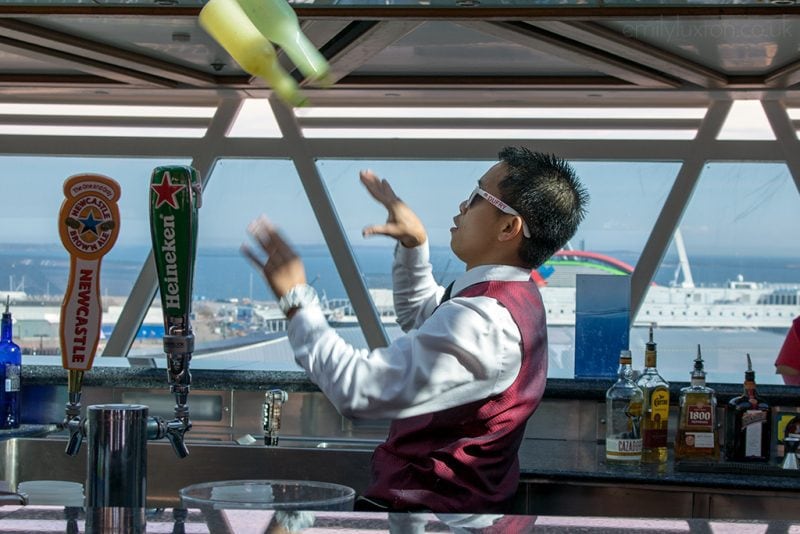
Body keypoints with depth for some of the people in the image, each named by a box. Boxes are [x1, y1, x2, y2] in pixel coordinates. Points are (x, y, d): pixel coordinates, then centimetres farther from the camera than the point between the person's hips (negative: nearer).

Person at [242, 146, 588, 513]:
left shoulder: (479, 320, -25)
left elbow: (358, 390, -28)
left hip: (424, 504, -10)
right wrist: (413, 245, 16)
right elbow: (419, 316, 30)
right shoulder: (516, 296, 9)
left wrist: (295, 299, -19)